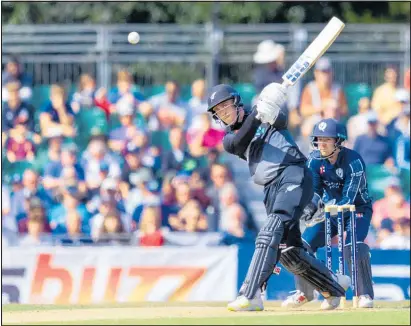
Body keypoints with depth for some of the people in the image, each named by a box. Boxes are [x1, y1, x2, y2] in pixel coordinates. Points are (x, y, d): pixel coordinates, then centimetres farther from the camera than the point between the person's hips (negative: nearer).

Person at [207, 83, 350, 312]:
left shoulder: (267, 118, 11)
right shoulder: (230, 138, 18)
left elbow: (281, 120, -10)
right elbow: (239, 143, -5)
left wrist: (273, 113, -34)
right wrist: (256, 115, -21)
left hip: (293, 177, -7)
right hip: (272, 189, 7)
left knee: (269, 234, -23)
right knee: (288, 251, 5)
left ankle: (250, 295, -34)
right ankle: (334, 286, 24)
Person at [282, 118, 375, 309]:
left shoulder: (354, 161, -28)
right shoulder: (315, 159, -12)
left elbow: (348, 199, -33)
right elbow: (313, 189, -13)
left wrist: (328, 212, -49)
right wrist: (311, 205, -36)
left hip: (357, 209, -5)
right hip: (329, 208, 5)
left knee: (353, 247, -29)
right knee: (304, 244, -5)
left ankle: (365, 294, -14)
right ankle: (304, 292, 15)